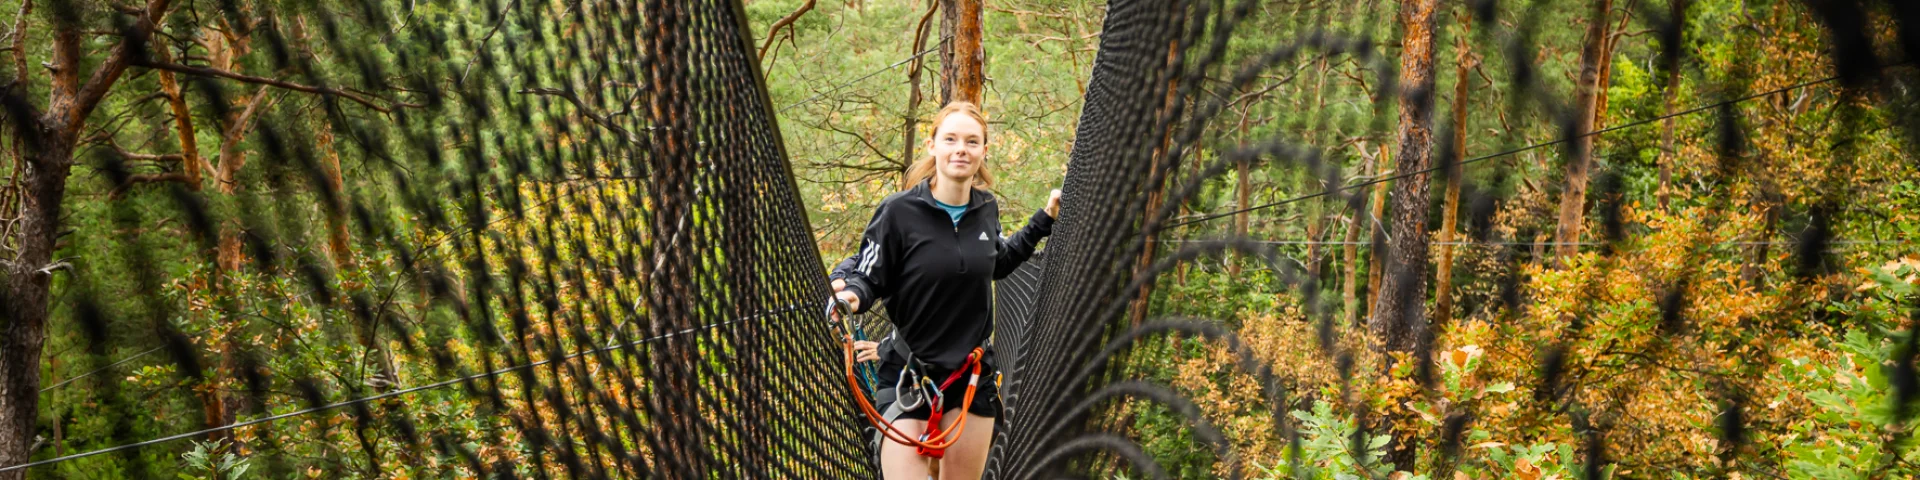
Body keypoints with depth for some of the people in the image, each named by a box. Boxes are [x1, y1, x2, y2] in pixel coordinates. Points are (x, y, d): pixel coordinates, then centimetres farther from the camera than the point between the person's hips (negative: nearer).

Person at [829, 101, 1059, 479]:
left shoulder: (986, 208, 1)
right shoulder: (899, 211, -16)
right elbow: (867, 276, -12)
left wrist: (1044, 221, 18)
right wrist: (851, 295, -34)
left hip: (972, 374, 5)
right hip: (908, 376, -5)